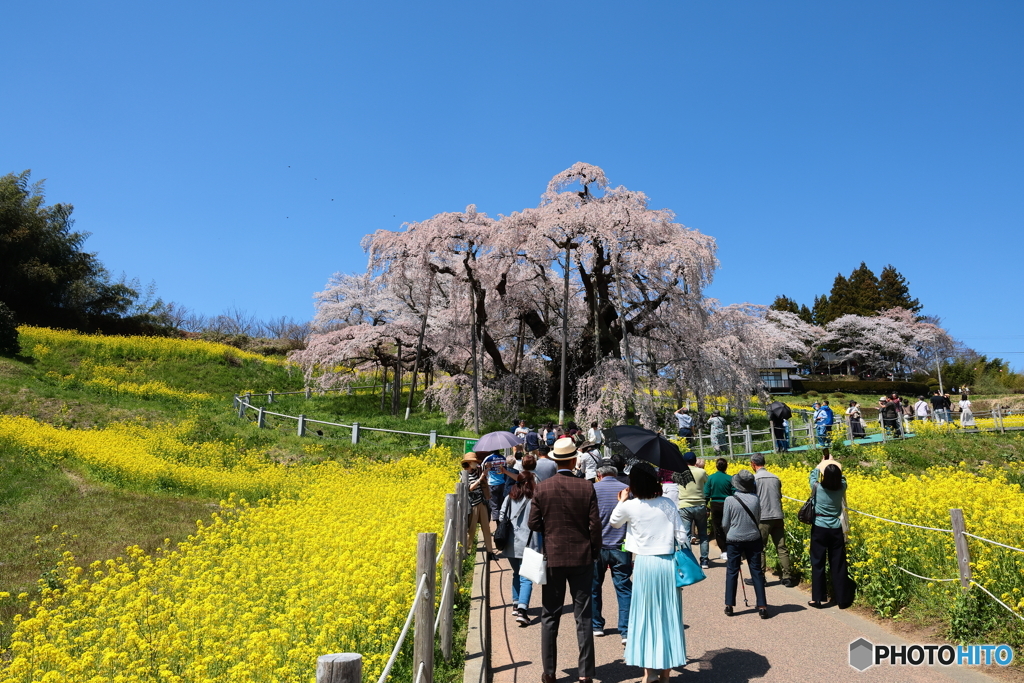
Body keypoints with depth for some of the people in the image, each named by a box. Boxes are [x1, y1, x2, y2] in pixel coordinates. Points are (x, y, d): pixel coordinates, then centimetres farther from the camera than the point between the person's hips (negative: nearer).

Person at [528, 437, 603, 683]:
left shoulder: (542, 488, -8)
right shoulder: (587, 488, -9)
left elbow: (533, 524, -4)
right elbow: (595, 525, -8)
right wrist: (595, 552, 7)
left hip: (553, 558, 0)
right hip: (582, 558, 0)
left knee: (550, 618, 12)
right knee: (584, 618, 8)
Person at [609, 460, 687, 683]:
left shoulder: (629, 506, -8)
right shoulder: (667, 504, -2)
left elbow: (614, 522, 13)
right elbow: (681, 536, -1)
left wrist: (622, 501, 24)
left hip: (644, 564, -2)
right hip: (669, 563, 2)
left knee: (646, 616, 10)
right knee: (668, 615, 12)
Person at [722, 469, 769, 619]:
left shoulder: (730, 500, -13)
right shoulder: (755, 499, -6)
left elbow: (725, 524, -5)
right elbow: (758, 520, 7)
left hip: (734, 540, -2)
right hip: (753, 539, 2)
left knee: (732, 572, 9)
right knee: (757, 572, 10)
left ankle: (729, 605, 14)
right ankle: (762, 606, 11)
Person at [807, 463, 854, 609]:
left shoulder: (818, 488, -12)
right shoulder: (841, 488, -7)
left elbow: (813, 474, 11)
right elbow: (842, 478, 18)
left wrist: (821, 465, 27)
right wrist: (835, 467, 30)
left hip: (819, 529, -2)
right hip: (836, 529, 2)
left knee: (818, 563, 5)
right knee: (838, 564, 10)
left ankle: (817, 598, 9)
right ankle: (842, 599, 18)